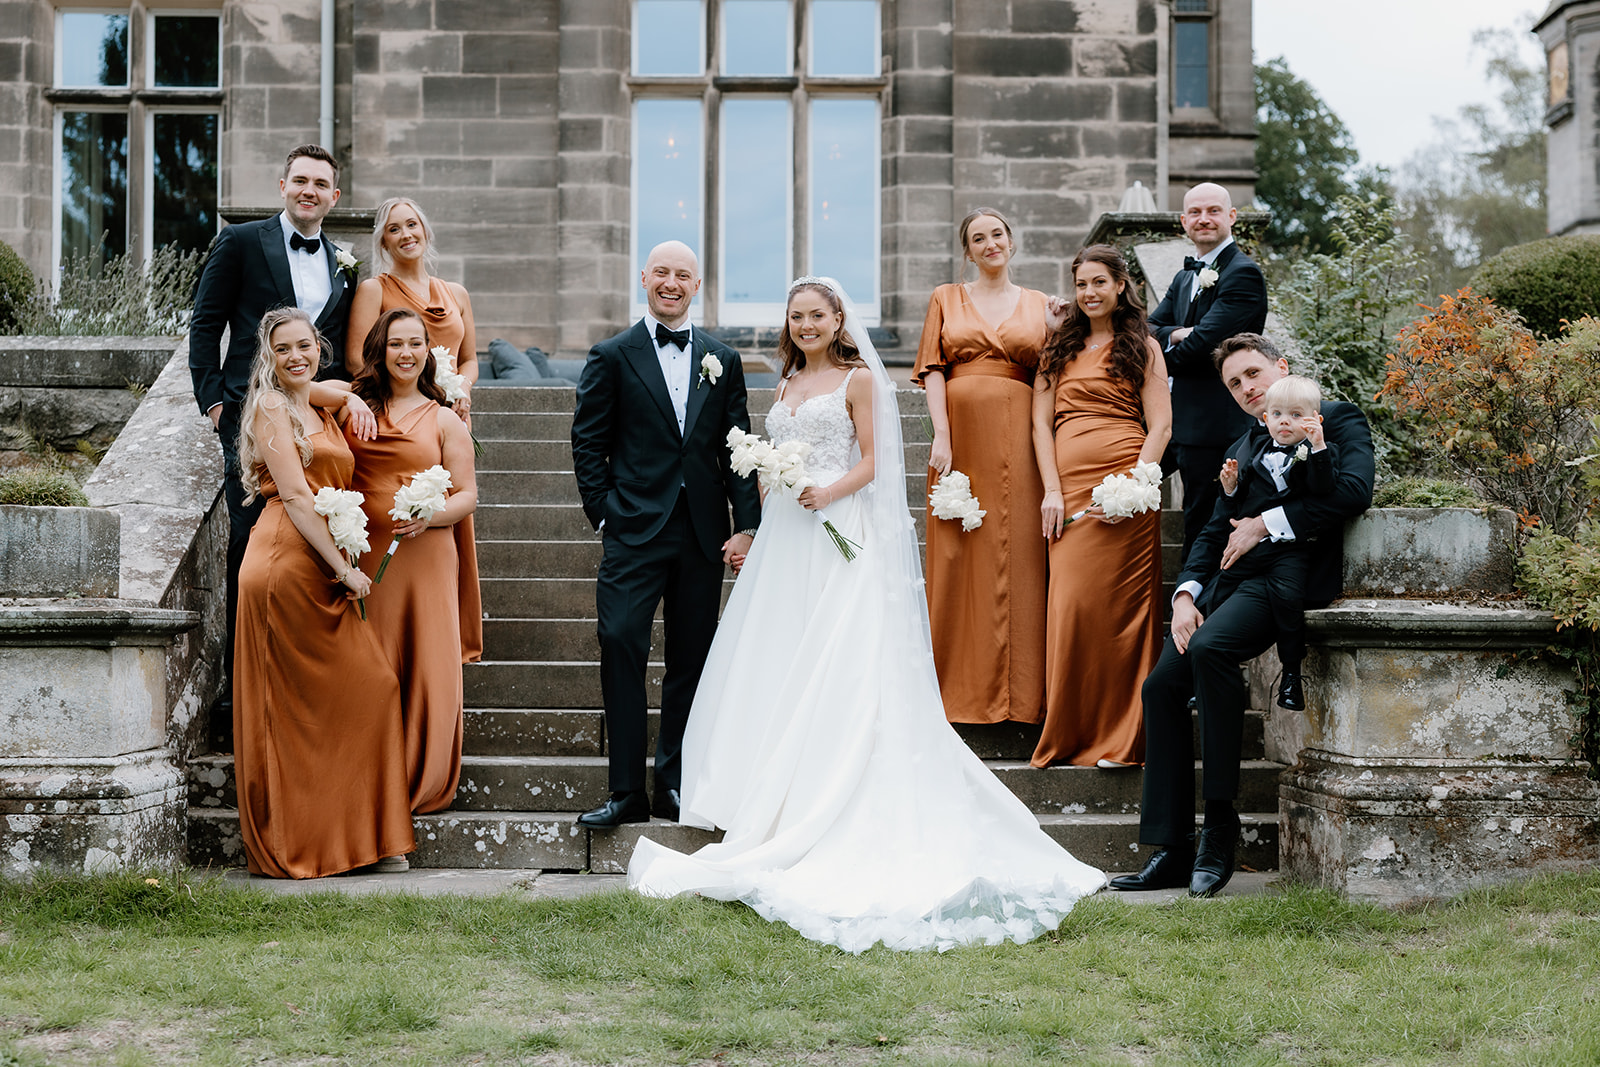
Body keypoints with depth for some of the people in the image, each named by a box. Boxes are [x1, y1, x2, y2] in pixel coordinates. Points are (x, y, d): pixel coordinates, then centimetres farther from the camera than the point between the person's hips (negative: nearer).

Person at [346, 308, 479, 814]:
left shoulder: (444, 420, 9)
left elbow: (467, 495, 5)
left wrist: (428, 517, -13)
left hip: (426, 558, 0)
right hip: (364, 556, 1)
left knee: (428, 668, 0)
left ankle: (424, 785, 13)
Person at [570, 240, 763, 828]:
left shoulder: (723, 359, 12)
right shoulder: (612, 356, 4)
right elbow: (588, 445, 3)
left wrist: (746, 526, 3)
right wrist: (604, 516, -5)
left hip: (703, 535, 3)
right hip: (635, 532, -3)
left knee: (691, 659, 7)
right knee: (620, 644, -13)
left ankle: (674, 785, 17)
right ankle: (627, 791, -7)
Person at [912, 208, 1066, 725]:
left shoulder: (1038, 305, 13)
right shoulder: (947, 298, 12)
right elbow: (933, 370, 3)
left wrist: (1055, 334, -6)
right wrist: (941, 437, -9)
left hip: (1017, 436, 0)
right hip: (961, 431, 0)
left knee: (1017, 554, -3)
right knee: (958, 555, 0)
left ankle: (1019, 691, 2)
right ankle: (962, 689, 8)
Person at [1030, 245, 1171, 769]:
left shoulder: (1142, 348, 10)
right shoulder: (1059, 348, 18)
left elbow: (1160, 427, 3)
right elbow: (1041, 422, 12)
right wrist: (1052, 490, -1)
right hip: (1069, 488, 2)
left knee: (1122, 605, -6)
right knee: (1071, 604, -6)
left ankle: (1119, 739, 1)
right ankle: (1070, 735, 2)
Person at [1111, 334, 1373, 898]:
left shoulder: (1337, 418, 7)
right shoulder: (1243, 448, 28)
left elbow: (1354, 490, -13)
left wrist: (1266, 524, -11)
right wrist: (1186, 593, 3)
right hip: (1231, 579, 8)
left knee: (1210, 647, -33)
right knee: (1162, 684, -8)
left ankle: (1220, 824, -23)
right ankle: (1172, 850, -3)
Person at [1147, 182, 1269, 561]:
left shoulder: (1243, 273, -10)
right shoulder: (1185, 278, 20)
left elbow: (1203, 343, -18)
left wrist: (1162, 360, 0)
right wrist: (1175, 334, -12)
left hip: (1218, 426, -9)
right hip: (1186, 423, 9)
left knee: (1204, 531, -6)